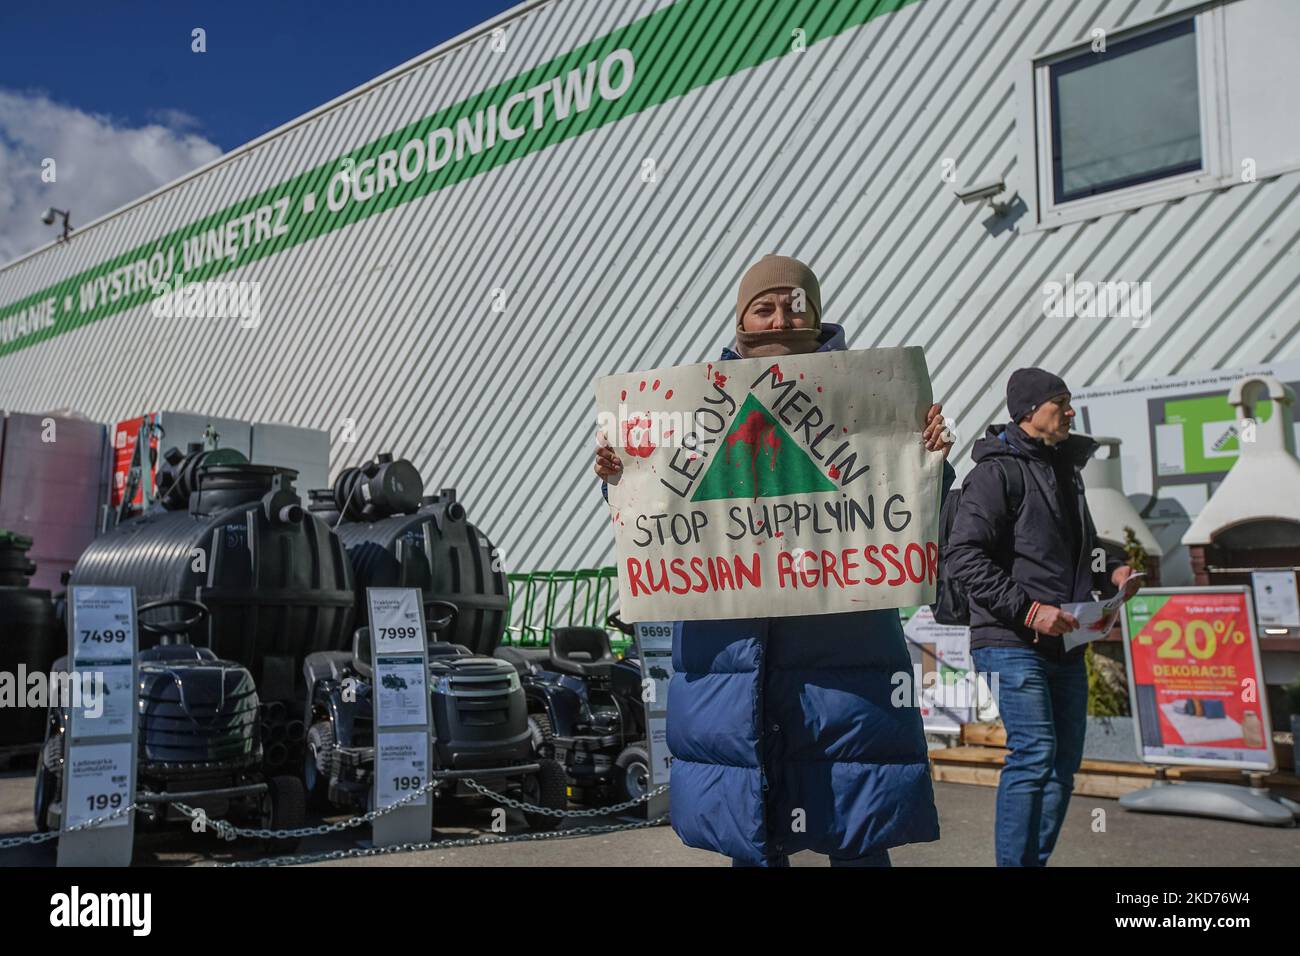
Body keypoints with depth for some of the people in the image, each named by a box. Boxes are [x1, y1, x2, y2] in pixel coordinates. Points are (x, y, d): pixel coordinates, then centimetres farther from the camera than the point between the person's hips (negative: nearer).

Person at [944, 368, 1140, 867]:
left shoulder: (1064, 468, 18)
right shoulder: (998, 471, -10)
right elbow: (962, 554, -19)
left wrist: (1110, 572, 8)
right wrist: (1028, 609, -22)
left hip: (1064, 643, 9)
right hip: (1011, 643, -9)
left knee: (1064, 759, 10)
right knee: (1034, 752, -14)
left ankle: (1037, 860, 22)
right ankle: (1013, 862, -4)